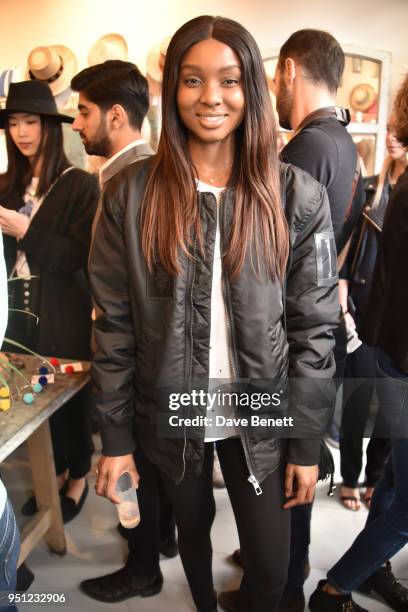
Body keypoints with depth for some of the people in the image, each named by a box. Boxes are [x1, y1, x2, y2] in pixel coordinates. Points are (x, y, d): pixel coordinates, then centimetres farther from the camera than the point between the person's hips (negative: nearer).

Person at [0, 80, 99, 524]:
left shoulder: (79, 184, -8)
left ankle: (78, 477, 29)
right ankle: (54, 472, 32)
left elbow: (81, 256, -13)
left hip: (63, 314, -4)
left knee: (69, 396, 7)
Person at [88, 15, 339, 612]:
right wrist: (115, 436, -3)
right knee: (191, 529, 25)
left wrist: (307, 441, -4)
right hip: (169, 418, 1)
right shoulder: (131, 193, -8)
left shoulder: (298, 197, -8)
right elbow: (114, 324, -5)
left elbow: (315, 326, -5)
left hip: (262, 419, 0)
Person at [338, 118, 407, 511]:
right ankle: (350, 477, 25)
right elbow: (345, 253, 3)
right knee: (358, 396, 5)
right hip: (364, 311, 0)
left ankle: (376, 478, 29)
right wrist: (343, 309, -4)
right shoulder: (369, 189, 4)